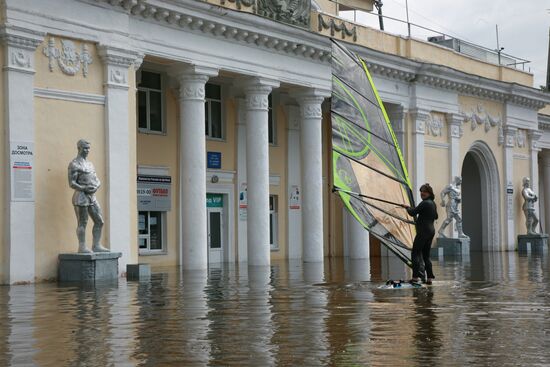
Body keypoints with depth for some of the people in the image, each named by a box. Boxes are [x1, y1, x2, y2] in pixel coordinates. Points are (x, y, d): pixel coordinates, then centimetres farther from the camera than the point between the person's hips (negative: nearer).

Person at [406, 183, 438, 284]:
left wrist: (408, 208, 3)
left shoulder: (424, 203, -14)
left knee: (415, 253, -3)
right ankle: (430, 277, 9)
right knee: (426, 255, 12)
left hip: (423, 231, -9)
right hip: (431, 231, 9)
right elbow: (435, 216, 27)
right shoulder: (433, 203, 13)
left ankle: (416, 276, -9)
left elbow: (412, 212, -15)